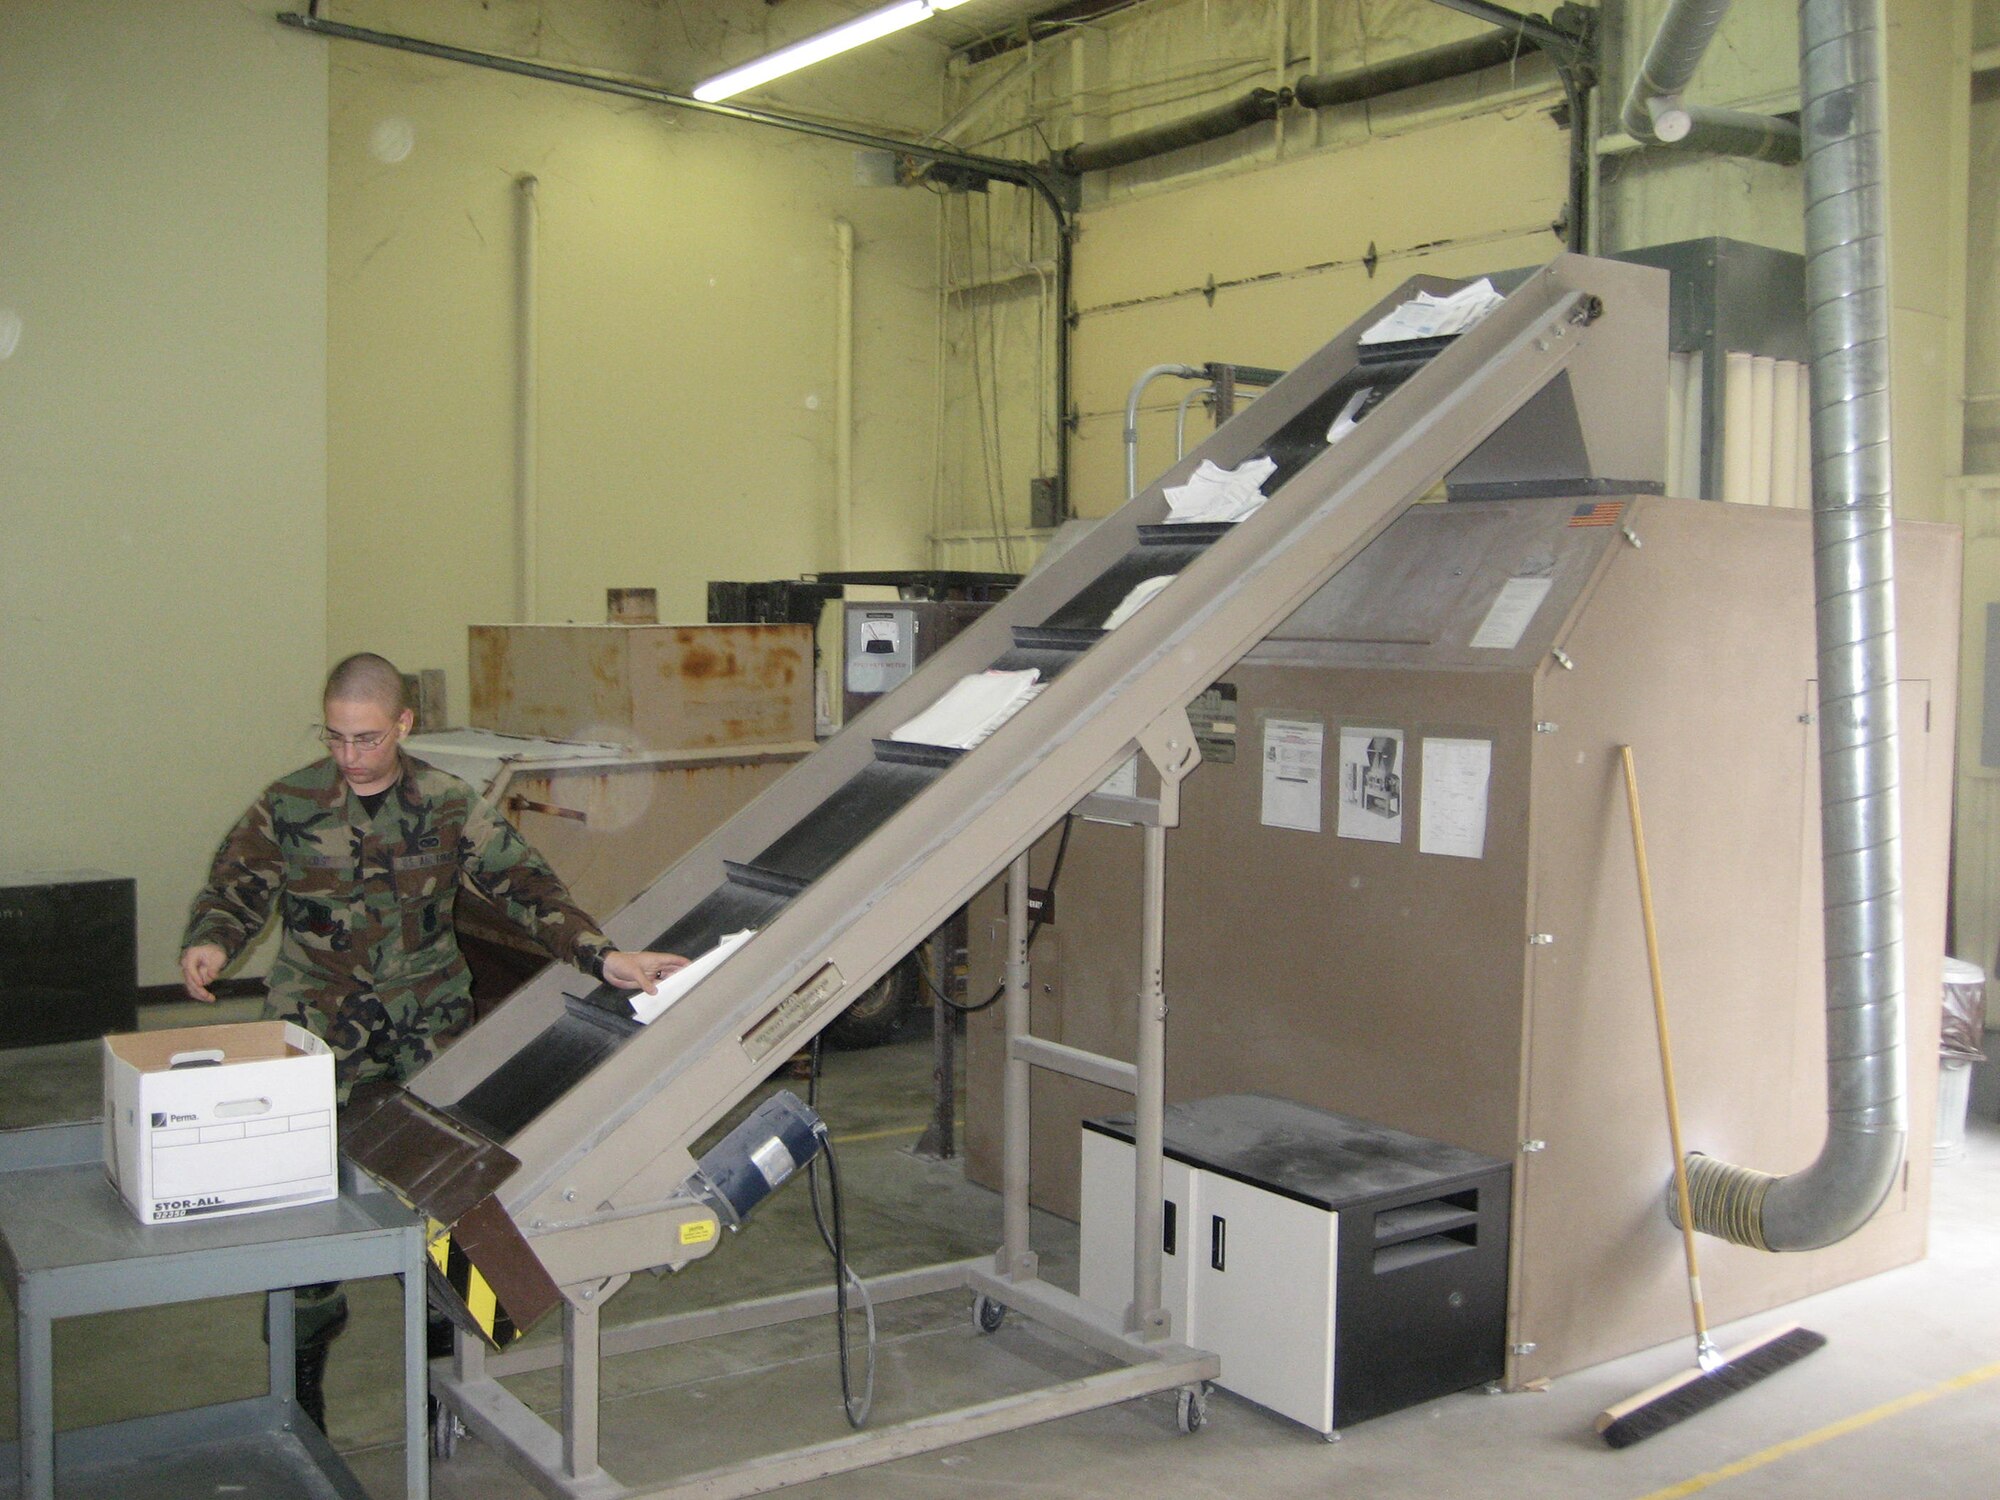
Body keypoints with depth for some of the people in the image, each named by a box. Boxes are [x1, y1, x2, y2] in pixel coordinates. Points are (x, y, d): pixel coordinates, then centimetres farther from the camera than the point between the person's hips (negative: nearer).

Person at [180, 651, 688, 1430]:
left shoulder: (447, 804, -4)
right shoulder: (287, 806, -4)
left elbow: (524, 883, -8)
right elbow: (234, 890, 2)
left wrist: (603, 957, -20)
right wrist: (209, 944, -21)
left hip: (429, 1026, 1)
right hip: (320, 1032, 0)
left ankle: (444, 1345, 24)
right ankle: (302, 1366, 24)